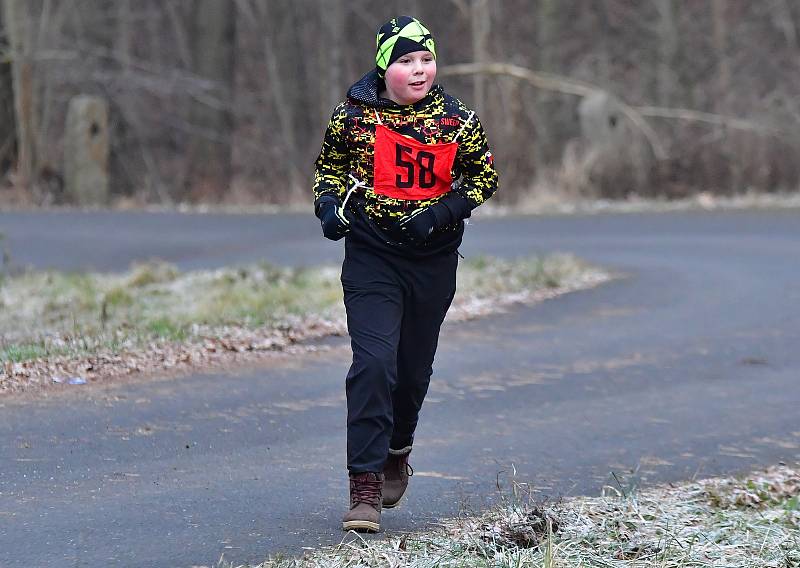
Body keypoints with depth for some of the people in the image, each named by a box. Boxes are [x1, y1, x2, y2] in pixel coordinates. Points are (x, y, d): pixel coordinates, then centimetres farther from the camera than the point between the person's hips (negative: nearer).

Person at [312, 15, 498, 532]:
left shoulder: (457, 120, -3)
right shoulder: (354, 115, -4)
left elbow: (485, 175, 6)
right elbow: (330, 165, 12)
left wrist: (445, 211, -10)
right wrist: (329, 205, -7)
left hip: (434, 261, 2)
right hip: (371, 257, -2)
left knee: (414, 369, 14)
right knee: (373, 364, -16)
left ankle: (397, 452, 43)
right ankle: (365, 486, -13)